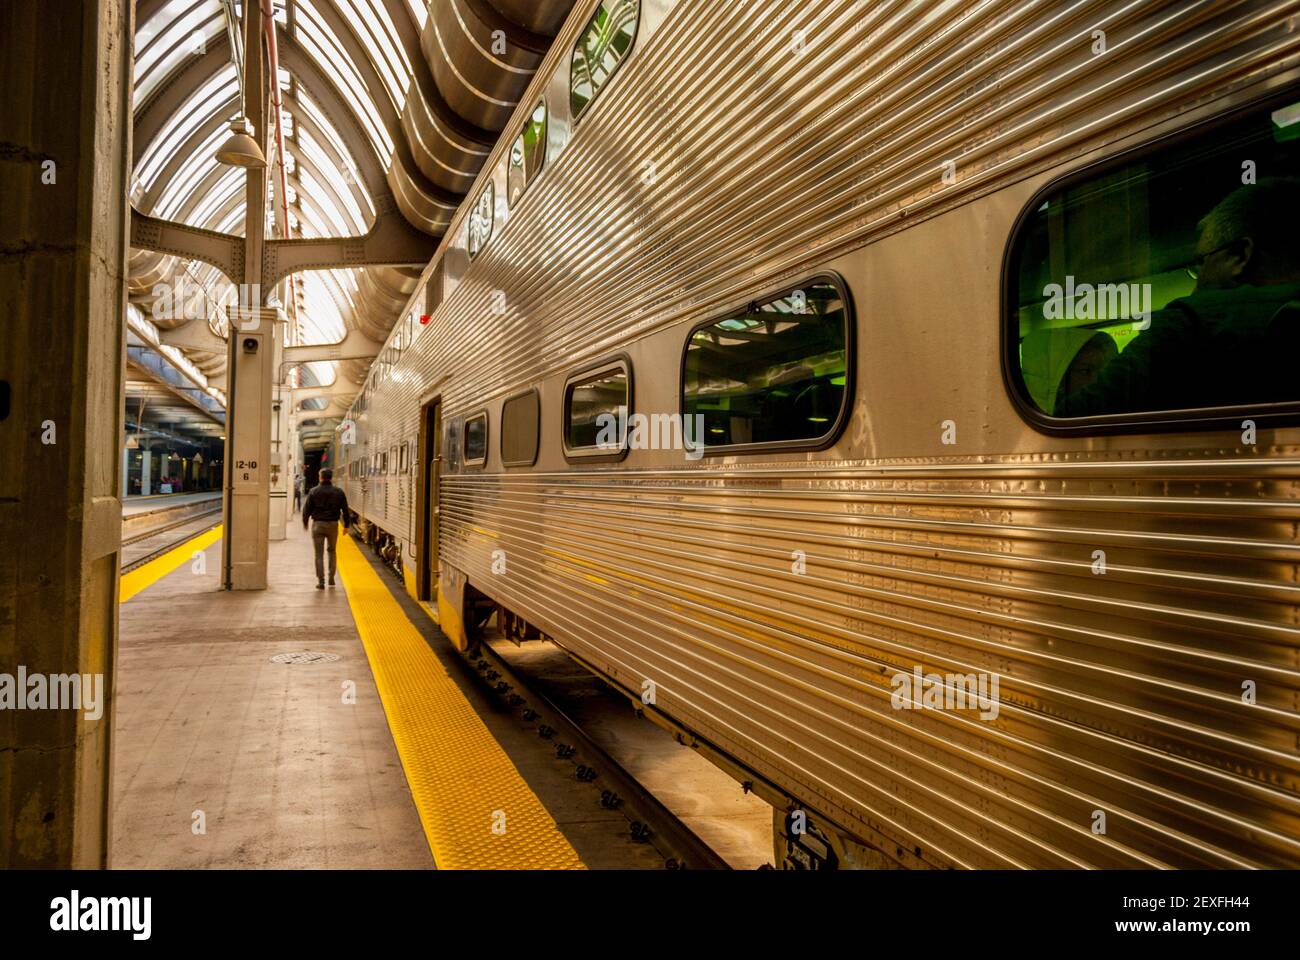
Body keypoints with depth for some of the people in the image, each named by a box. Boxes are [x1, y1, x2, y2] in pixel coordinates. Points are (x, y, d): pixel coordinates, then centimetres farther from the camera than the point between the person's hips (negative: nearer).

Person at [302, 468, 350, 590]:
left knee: (319, 554, 3)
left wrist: (305, 522, 13)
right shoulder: (339, 492, 0)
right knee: (332, 551, 19)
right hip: (333, 525, 2)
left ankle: (321, 581, 0)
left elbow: (307, 508, -1)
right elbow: (345, 510, 2)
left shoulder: (314, 491, -4)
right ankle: (331, 578, 18)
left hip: (318, 525, -2)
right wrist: (346, 525, 9)